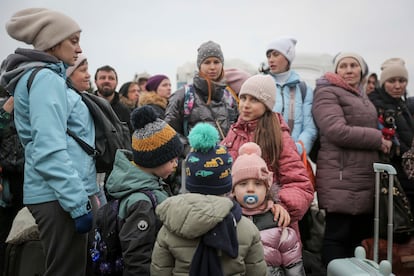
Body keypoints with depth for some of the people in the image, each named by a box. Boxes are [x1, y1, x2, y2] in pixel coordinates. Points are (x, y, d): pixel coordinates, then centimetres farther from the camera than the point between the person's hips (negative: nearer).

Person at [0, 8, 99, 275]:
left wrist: (83, 195, 20)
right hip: (59, 196, -10)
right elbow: (50, 151, -22)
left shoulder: (49, 77, 17)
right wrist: (79, 203, -22)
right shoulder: (45, 79, -12)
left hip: (58, 194, 10)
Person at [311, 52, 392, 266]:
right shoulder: (327, 93, -5)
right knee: (338, 237, -5)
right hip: (341, 180, -8)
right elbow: (337, 131, -19)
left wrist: (381, 140, 15)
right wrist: (377, 139, -11)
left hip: (365, 179, 9)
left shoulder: (362, 97, 24)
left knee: (359, 236, 13)